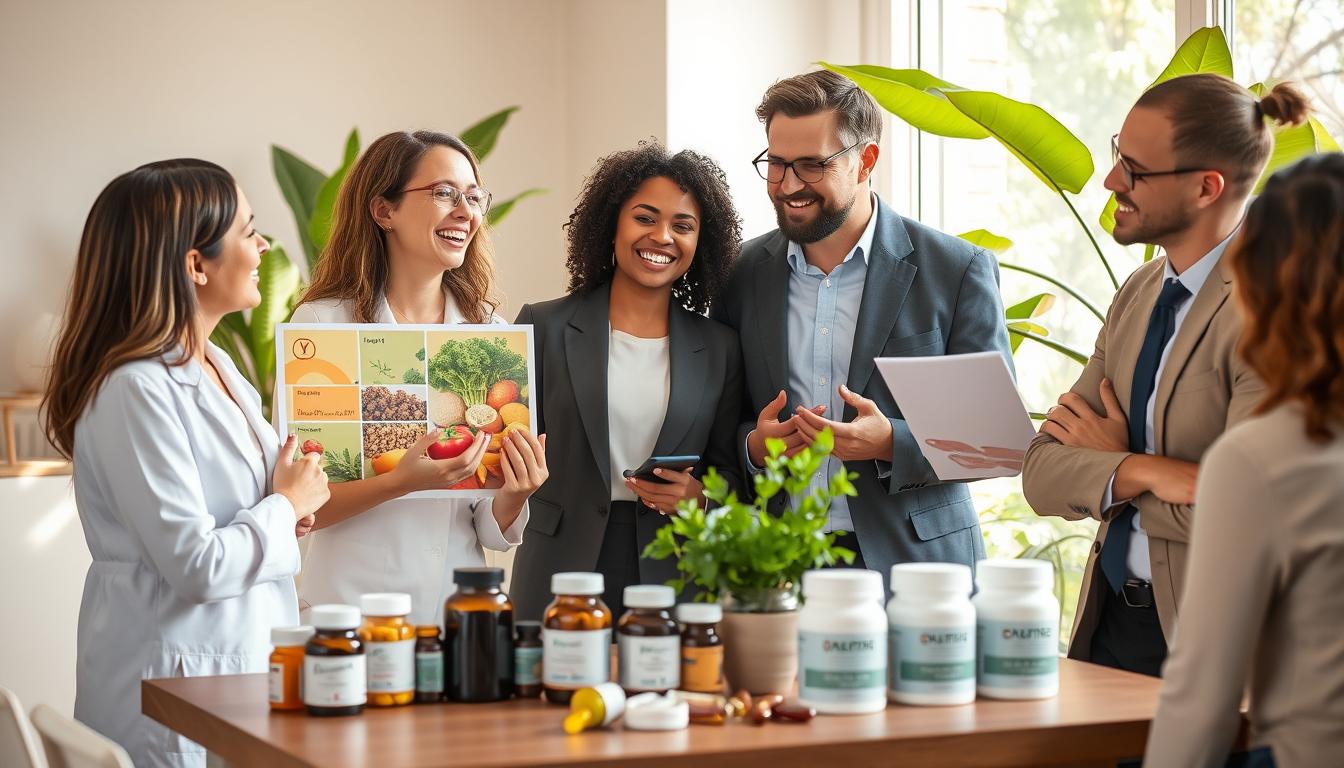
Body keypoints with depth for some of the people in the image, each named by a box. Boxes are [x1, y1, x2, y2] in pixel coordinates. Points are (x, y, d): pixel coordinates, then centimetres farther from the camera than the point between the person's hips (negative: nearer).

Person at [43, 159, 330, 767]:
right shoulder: (136, 391, -20)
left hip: (245, 662, 9)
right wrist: (285, 508, -8)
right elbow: (196, 566, -23)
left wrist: (287, 509, 5)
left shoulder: (216, 368, 10)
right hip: (176, 678, -9)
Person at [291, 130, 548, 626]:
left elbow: (492, 533, 8)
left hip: (460, 604, 3)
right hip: (352, 606, -3)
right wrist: (400, 482, -25)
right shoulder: (321, 323, -6)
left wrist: (513, 497, -14)